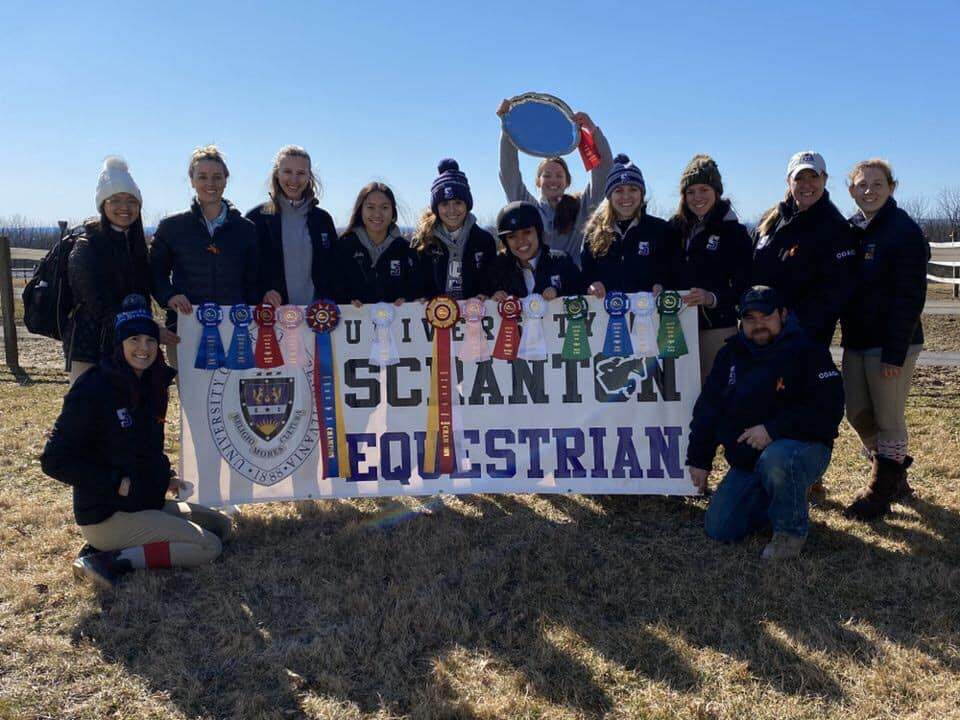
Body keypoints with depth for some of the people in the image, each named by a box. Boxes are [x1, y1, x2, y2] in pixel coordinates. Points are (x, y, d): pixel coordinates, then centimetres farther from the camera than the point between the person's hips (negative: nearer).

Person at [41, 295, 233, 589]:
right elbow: (54, 460, -16)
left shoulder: (151, 385, 7)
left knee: (221, 524, 10)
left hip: (147, 503, 8)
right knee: (208, 546, -13)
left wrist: (163, 478, 5)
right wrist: (116, 483, -20)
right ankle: (110, 561, -10)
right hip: (107, 516, -8)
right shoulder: (94, 390, -17)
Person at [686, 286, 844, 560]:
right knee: (719, 529, -2)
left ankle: (791, 529, -13)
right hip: (746, 460, 6)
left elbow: (828, 409, -20)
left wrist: (773, 430, -27)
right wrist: (699, 459, 7)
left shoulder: (807, 350, -11)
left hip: (802, 447, -6)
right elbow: (707, 407, 10)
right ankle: (778, 500, 23)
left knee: (775, 460, -41)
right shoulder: (731, 354, 6)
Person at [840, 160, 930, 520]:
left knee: (888, 419, 4)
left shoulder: (905, 231, -11)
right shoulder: (850, 231, 10)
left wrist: (894, 352, -19)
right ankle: (894, 479, 32)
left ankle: (881, 492, 18)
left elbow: (910, 297, -15)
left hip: (891, 344, -7)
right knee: (858, 415, 11)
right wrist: (848, 334, 7)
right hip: (856, 341, 7)